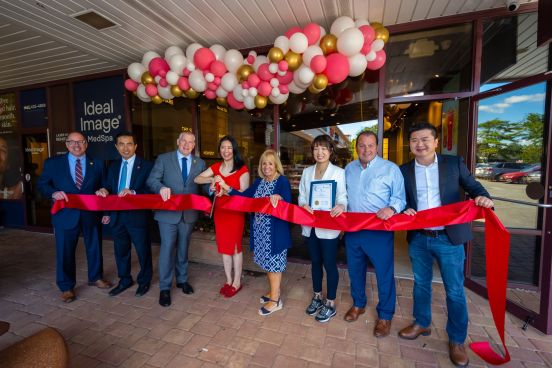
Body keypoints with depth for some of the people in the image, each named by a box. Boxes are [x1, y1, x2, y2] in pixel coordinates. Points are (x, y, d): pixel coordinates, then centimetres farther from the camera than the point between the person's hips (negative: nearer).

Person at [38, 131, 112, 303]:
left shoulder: (97, 164, 5)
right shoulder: (53, 163, 2)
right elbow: (42, 184, 3)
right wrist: (54, 193, -16)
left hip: (91, 214, 2)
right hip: (65, 214, -1)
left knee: (94, 247, 15)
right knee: (65, 251, 8)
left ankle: (95, 277, 36)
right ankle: (66, 286, 27)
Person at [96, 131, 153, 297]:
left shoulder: (146, 166, -7)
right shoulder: (113, 166, 11)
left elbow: (150, 190, -14)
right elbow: (109, 189, 14)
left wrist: (133, 192, -28)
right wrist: (104, 191, -5)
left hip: (138, 216, -5)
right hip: (117, 216, 5)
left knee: (143, 251, 8)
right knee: (121, 251, 18)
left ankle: (144, 281, 28)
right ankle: (125, 280, 37)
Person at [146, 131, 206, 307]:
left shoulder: (200, 163, 6)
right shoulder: (163, 159, -1)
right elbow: (151, 180, -8)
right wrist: (161, 187, -29)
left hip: (189, 213, 3)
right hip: (168, 212, -2)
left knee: (183, 248, 17)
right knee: (167, 248, 0)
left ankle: (182, 279, 36)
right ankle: (164, 288, 17)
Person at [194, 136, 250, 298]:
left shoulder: (242, 169, -9)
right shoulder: (216, 167, 7)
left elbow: (244, 193, -11)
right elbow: (197, 179, 3)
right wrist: (212, 179, -14)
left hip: (235, 212, -5)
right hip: (219, 211, 5)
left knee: (235, 246, 6)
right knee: (224, 246, 13)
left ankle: (237, 282, 23)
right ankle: (228, 280, 29)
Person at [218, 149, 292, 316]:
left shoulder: (282, 181, -12)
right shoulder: (259, 181, 10)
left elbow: (287, 202, -25)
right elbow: (245, 196, 8)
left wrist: (279, 198, -46)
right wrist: (228, 188, 1)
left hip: (275, 230, -7)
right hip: (260, 228, 7)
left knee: (274, 262, 4)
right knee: (267, 261, 18)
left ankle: (275, 299, 20)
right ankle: (274, 291, 38)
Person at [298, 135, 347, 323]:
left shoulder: (339, 172, -6)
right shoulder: (307, 172, 8)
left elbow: (342, 197, -11)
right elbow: (301, 195, 8)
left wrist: (341, 206, -33)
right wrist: (303, 205, -14)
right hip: (310, 225, 5)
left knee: (329, 264, 8)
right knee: (315, 262, 18)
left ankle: (330, 303, 28)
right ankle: (317, 296, 39)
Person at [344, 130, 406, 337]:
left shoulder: (390, 169, -5)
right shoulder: (349, 169, 10)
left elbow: (400, 198, -5)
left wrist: (391, 208, -24)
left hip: (379, 230, -4)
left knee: (384, 273, 5)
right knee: (355, 270, 17)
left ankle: (385, 316, 27)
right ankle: (358, 304, 40)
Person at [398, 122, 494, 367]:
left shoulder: (454, 163, -1)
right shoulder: (404, 170, 2)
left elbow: (473, 186, 3)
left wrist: (483, 198, -18)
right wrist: (405, 210, -12)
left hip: (449, 238, -2)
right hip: (418, 238, 2)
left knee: (455, 291, 9)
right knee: (421, 284, 18)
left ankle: (457, 340, 30)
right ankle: (422, 324, 39)